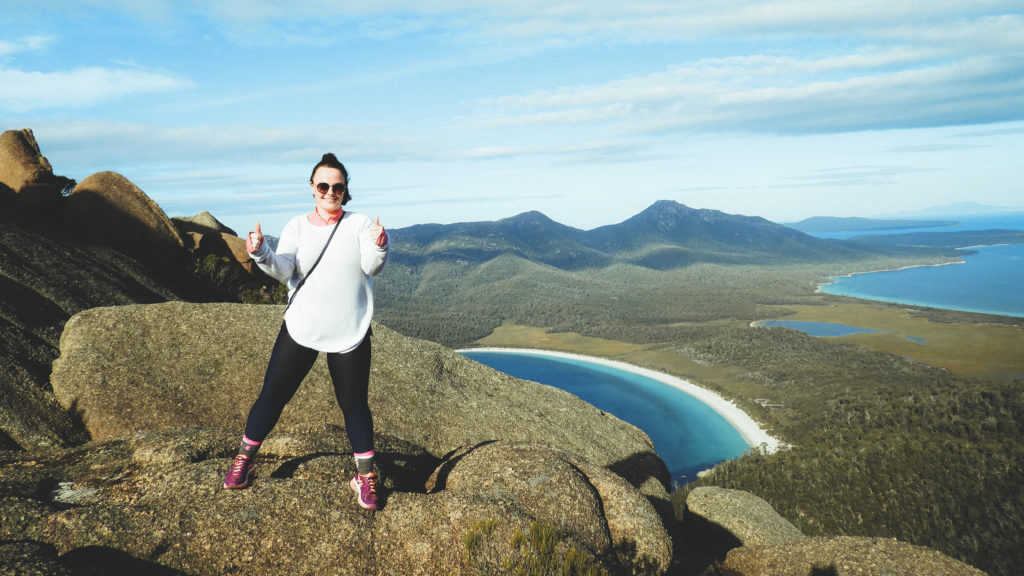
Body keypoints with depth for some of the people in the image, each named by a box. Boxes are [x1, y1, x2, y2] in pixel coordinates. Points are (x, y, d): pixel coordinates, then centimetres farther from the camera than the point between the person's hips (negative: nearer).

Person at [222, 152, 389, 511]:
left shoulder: (360, 225, -1)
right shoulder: (296, 227, 4)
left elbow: (371, 266, -15)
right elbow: (283, 269, -10)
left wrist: (379, 247, -37)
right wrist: (261, 254, -31)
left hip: (350, 334, -1)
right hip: (300, 329, 1)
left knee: (354, 404, 3)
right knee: (273, 394, 7)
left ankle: (365, 476, 18)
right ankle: (245, 459, 29)